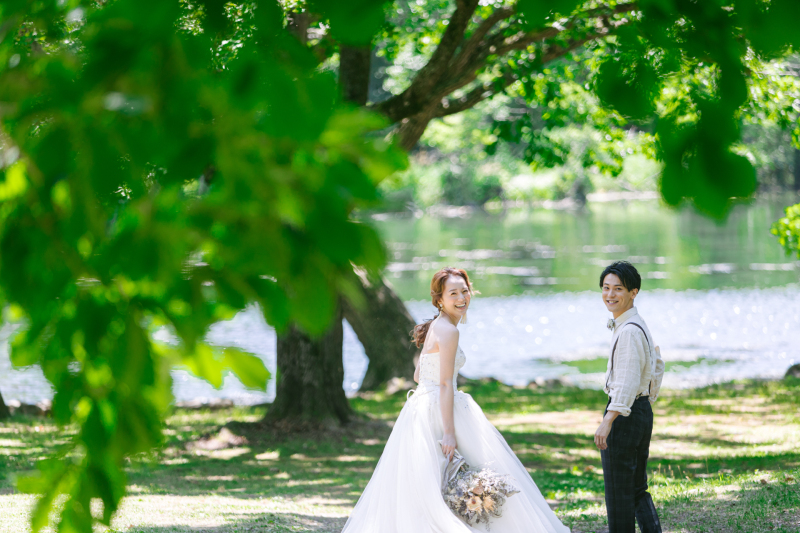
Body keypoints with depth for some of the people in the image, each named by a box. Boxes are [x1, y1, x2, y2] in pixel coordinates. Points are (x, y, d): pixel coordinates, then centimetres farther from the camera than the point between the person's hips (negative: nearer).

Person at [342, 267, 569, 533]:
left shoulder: (435, 326, 14)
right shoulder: (448, 331, -15)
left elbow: (419, 375, 21)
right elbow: (445, 385, -20)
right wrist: (449, 431, -23)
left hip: (420, 409, 10)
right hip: (437, 413, -10)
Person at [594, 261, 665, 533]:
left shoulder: (629, 331, -19)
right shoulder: (639, 325, 13)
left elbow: (628, 381, -25)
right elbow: (657, 365, 23)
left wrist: (608, 421, -29)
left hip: (625, 414, -10)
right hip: (642, 411, 10)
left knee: (618, 493, -2)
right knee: (637, 489, 14)